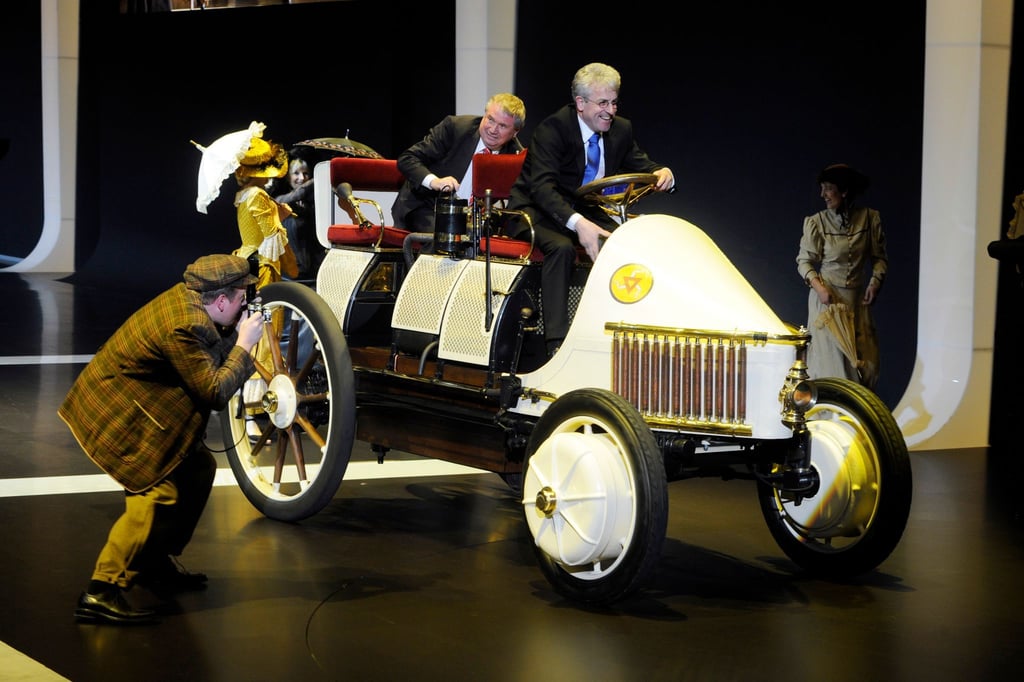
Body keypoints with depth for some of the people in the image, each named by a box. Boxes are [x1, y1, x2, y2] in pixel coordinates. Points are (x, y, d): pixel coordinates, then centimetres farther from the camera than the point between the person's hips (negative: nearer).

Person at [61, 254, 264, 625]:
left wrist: (238, 330, -1)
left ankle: (156, 562, 25)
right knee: (157, 493, -19)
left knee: (199, 469, 14)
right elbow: (215, 392, -22)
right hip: (115, 413, -11)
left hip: (138, 407, 11)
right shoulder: (183, 327, -27)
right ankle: (101, 593, -20)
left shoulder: (187, 297, 0)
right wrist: (244, 344, -14)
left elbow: (212, 354, 13)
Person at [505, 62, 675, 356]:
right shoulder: (553, 128, -19)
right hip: (537, 211, -6)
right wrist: (577, 223, -47)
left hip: (586, 211, 6)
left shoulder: (621, 129, 0)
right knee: (562, 247, -36)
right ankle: (556, 343, -37)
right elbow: (542, 187, -30)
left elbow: (642, 166, 8)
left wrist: (662, 174, -20)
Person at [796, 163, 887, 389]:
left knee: (864, 361, 2)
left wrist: (875, 282, -9)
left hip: (857, 301, 2)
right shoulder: (816, 222, -5)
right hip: (826, 298, -2)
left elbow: (879, 257, 6)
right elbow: (804, 261, 0)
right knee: (830, 359, -3)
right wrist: (818, 286, -15)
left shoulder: (869, 218, -2)